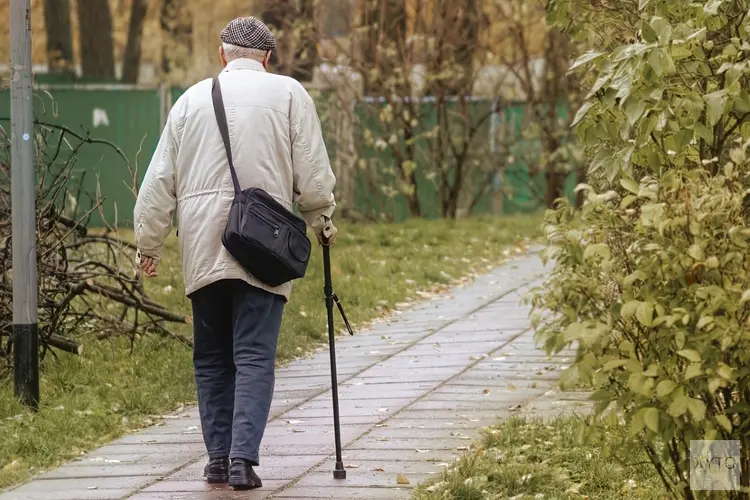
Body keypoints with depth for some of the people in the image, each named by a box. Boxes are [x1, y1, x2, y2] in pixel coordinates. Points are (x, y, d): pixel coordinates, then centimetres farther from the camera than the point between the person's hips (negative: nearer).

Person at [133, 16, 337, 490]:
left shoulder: (193, 98, 11)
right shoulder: (288, 94, 2)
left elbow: (160, 181, 11)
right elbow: (313, 173, 0)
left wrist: (149, 245, 19)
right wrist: (322, 220, 18)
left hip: (202, 250, 3)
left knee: (212, 359, 13)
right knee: (255, 358, -4)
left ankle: (218, 458, 12)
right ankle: (243, 458, -15)